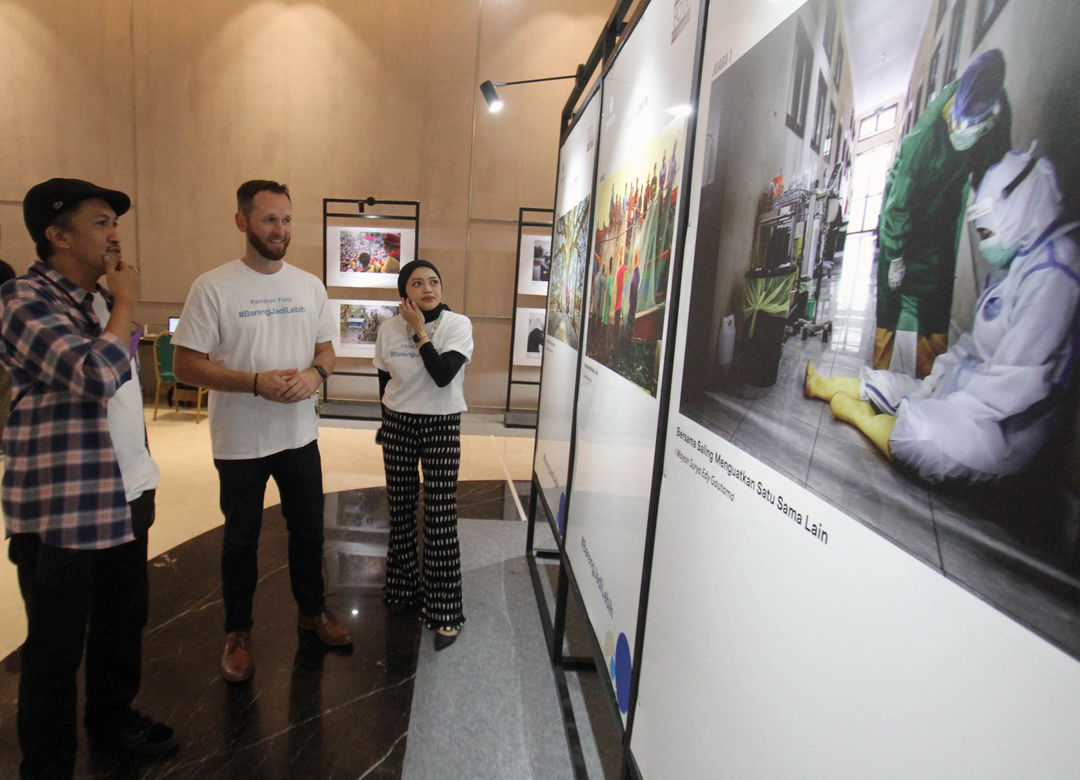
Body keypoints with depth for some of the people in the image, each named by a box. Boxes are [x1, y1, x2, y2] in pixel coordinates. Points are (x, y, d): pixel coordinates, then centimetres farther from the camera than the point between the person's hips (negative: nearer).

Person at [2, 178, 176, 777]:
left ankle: (112, 715, 41)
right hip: (62, 509, -8)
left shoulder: (100, 298, 12)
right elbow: (96, 377, -30)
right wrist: (126, 303, -15)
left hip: (125, 494, 8)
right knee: (57, 645, 8)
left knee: (125, 616, 20)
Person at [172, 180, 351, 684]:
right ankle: (238, 632, 35)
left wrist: (316, 373, -14)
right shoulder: (213, 287, -11)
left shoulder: (310, 285, 3)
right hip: (240, 441, -3)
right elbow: (187, 365, -12)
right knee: (241, 539, 13)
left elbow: (326, 348, 8)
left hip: (300, 435, 4)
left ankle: (312, 610, 40)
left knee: (308, 530, 17)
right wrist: (255, 383, -24)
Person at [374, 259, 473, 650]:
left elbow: (443, 375, -23)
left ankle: (445, 613, 9)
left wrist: (419, 331, -17)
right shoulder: (389, 329, 0)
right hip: (397, 426, 4)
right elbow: (384, 382, 11)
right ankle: (403, 588, 35)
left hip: (441, 427, -3)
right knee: (400, 511, 14)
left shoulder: (458, 325, -10)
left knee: (440, 520, -3)